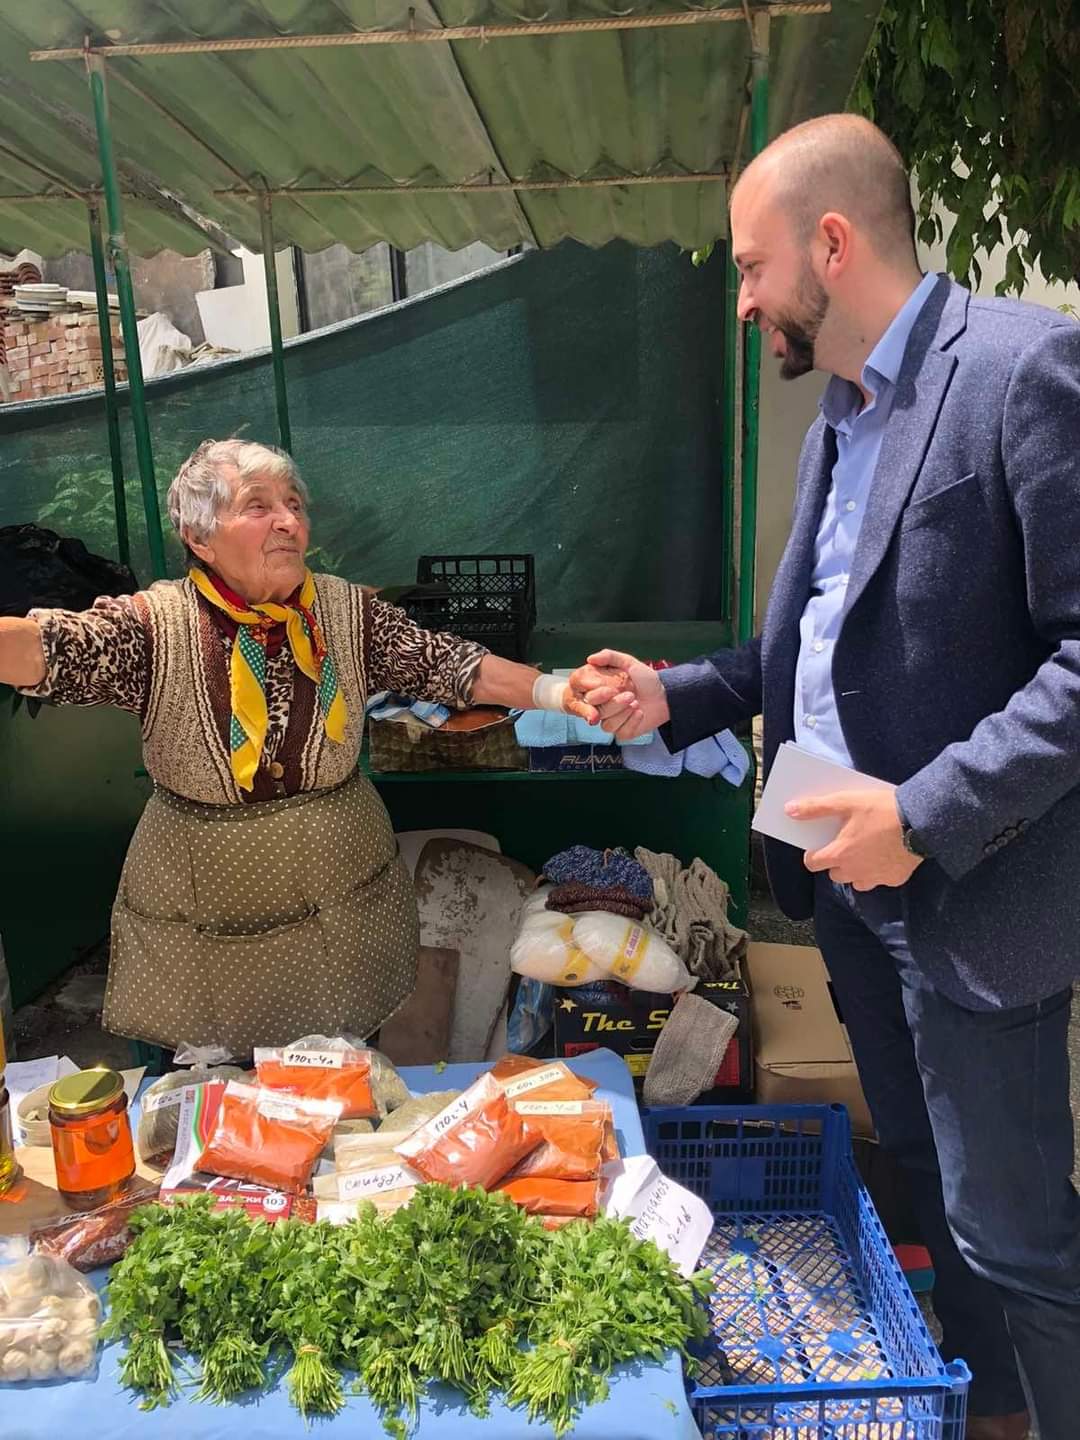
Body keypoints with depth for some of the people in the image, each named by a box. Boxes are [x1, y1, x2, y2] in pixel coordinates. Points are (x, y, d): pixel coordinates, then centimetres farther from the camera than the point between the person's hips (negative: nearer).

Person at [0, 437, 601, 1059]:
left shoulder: (349, 612, -6)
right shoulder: (155, 625, -14)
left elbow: (450, 665, -10)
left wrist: (557, 692, -21)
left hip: (345, 901, 2)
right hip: (207, 917, -1)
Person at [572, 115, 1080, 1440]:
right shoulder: (837, 424, 12)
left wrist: (930, 814, -22)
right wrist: (677, 696, 7)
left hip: (968, 887, -8)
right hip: (850, 875, 8)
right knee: (929, 1176, 23)